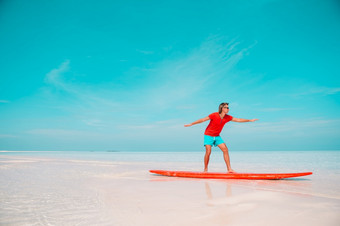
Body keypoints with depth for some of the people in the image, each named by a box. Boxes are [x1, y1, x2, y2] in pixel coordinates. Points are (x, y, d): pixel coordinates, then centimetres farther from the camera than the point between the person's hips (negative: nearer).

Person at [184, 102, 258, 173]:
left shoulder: (227, 117, -3)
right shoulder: (214, 115, -18)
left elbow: (238, 120, 4)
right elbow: (203, 120, -16)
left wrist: (250, 120, 3)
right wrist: (191, 124, -16)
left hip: (217, 136, 5)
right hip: (208, 135, -5)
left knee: (225, 150, -8)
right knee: (208, 152, -14)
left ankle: (229, 169, -5)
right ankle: (205, 170, 2)